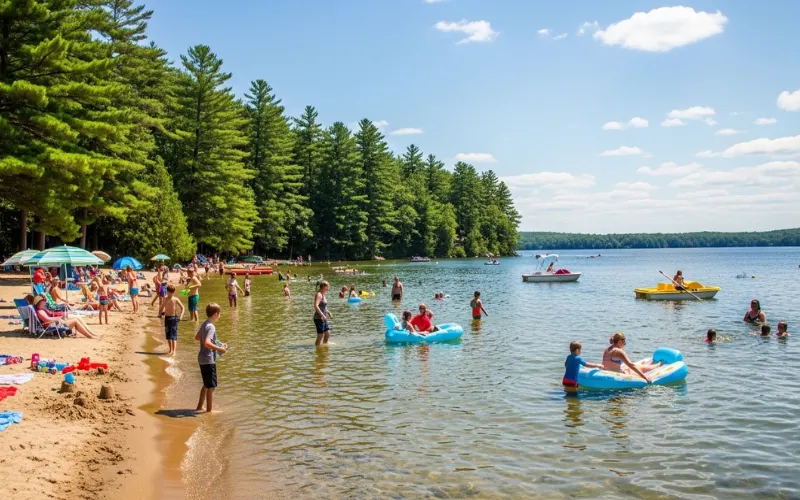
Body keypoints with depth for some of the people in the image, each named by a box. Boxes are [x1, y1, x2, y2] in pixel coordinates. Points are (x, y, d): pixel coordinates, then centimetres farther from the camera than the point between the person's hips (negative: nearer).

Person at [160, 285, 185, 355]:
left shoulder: (176, 299, -7)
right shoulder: (165, 299, 6)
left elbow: (182, 308, -2)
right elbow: (162, 307, 23)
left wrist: (181, 315, -15)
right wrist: (160, 313, 7)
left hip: (173, 318, -5)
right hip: (166, 318, 5)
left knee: (173, 335, -10)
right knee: (168, 335, 11)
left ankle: (174, 351, -12)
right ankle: (170, 350, 24)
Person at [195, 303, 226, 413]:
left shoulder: (204, 324, 8)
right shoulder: (211, 327, -21)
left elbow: (197, 337, 23)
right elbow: (207, 343, -33)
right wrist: (219, 349, -24)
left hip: (202, 359, 10)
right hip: (209, 360, -10)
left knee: (206, 385, 22)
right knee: (211, 386, 1)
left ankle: (200, 407, 30)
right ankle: (209, 410, 8)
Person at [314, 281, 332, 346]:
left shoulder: (322, 294, 14)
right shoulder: (319, 294, -16)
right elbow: (316, 306, -29)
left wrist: (328, 312, 19)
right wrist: (322, 315, -30)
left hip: (323, 319, 10)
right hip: (319, 318, -10)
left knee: (327, 334, 16)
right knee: (320, 336, -5)